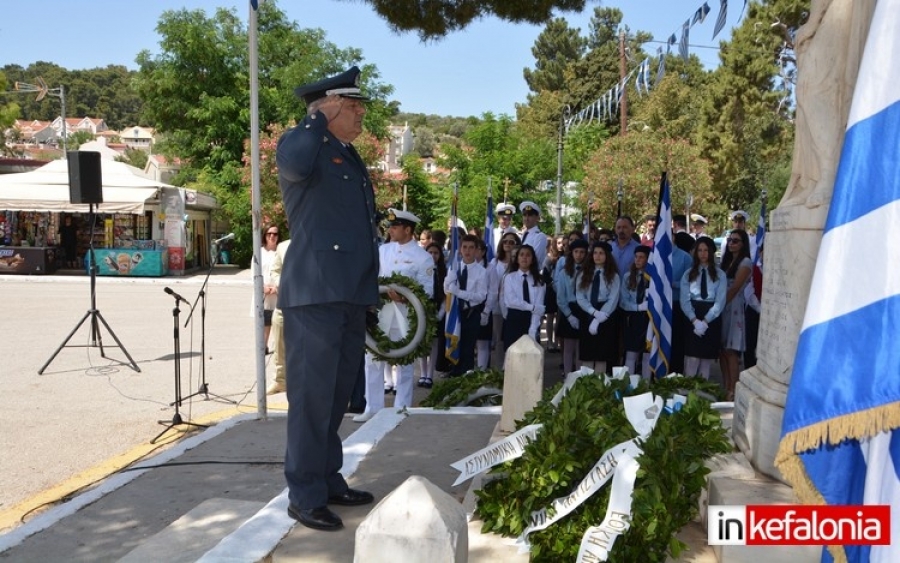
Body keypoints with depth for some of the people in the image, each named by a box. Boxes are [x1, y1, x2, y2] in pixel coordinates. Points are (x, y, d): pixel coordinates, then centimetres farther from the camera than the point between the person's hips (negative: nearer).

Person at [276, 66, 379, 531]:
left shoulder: (351, 158, 23)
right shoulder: (301, 145, -2)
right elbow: (295, 164, -29)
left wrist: (372, 286, 24)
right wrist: (317, 118, -12)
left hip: (350, 295, 8)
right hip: (315, 294, -8)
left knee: (336, 396, 15)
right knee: (312, 396, -4)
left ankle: (328, 480, 27)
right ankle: (305, 495, 7)